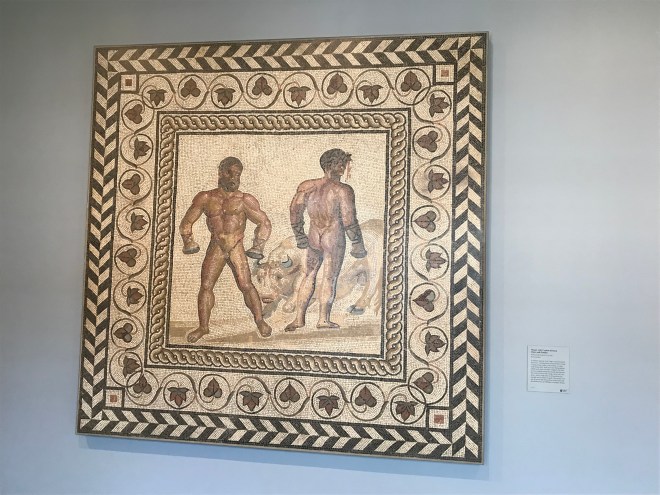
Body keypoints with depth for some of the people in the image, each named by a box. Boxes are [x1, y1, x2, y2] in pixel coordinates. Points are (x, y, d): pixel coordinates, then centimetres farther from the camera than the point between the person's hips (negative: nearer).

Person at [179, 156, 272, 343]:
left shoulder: (244, 200, 0)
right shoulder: (206, 198, 5)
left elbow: (264, 223, 6)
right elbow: (186, 222, 14)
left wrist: (258, 246, -1)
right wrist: (188, 241, 3)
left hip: (236, 249, -2)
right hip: (215, 249, 2)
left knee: (246, 285, -7)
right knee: (205, 286, 0)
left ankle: (259, 320, 11)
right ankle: (203, 326, 12)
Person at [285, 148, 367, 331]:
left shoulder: (307, 186, 2)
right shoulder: (343, 190, -13)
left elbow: (295, 211, 10)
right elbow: (349, 220, -14)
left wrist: (299, 236, 21)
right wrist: (357, 244, -4)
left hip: (313, 238, 5)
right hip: (334, 238, -4)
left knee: (309, 276, 16)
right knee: (329, 278, 6)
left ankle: (299, 318, 16)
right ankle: (323, 319, 14)